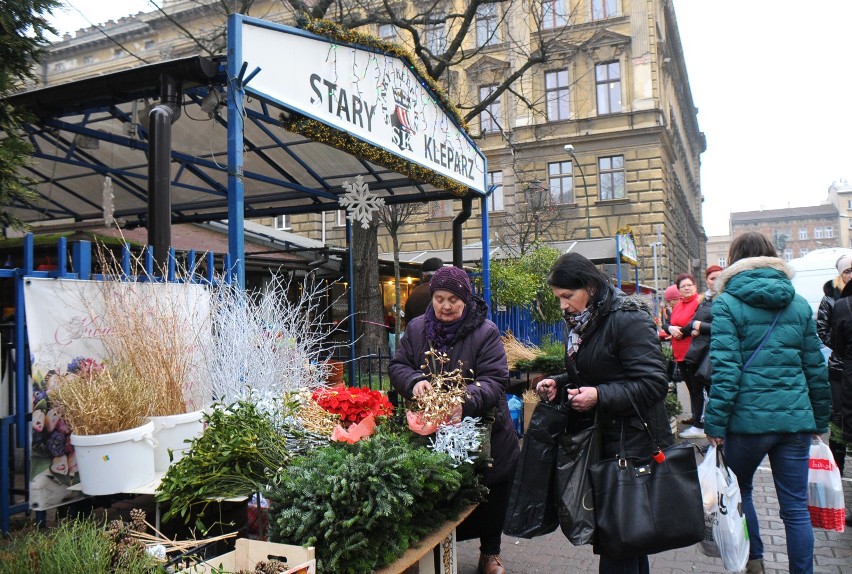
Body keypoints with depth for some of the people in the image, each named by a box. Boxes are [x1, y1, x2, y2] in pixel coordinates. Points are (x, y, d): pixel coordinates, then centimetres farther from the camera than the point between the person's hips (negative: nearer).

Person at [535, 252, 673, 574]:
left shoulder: (627, 319, -17)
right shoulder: (580, 323, 11)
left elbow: (654, 383, -21)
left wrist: (600, 396, -26)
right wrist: (557, 384, 3)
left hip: (633, 441, -8)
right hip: (603, 438, 8)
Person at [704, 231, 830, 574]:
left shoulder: (727, 303, -6)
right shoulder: (799, 304, 7)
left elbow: (725, 368, -13)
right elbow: (815, 367, 10)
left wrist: (715, 423, -10)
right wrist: (820, 420, 19)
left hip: (748, 417, -3)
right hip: (796, 418, 3)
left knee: (740, 489, 20)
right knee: (796, 507, 9)